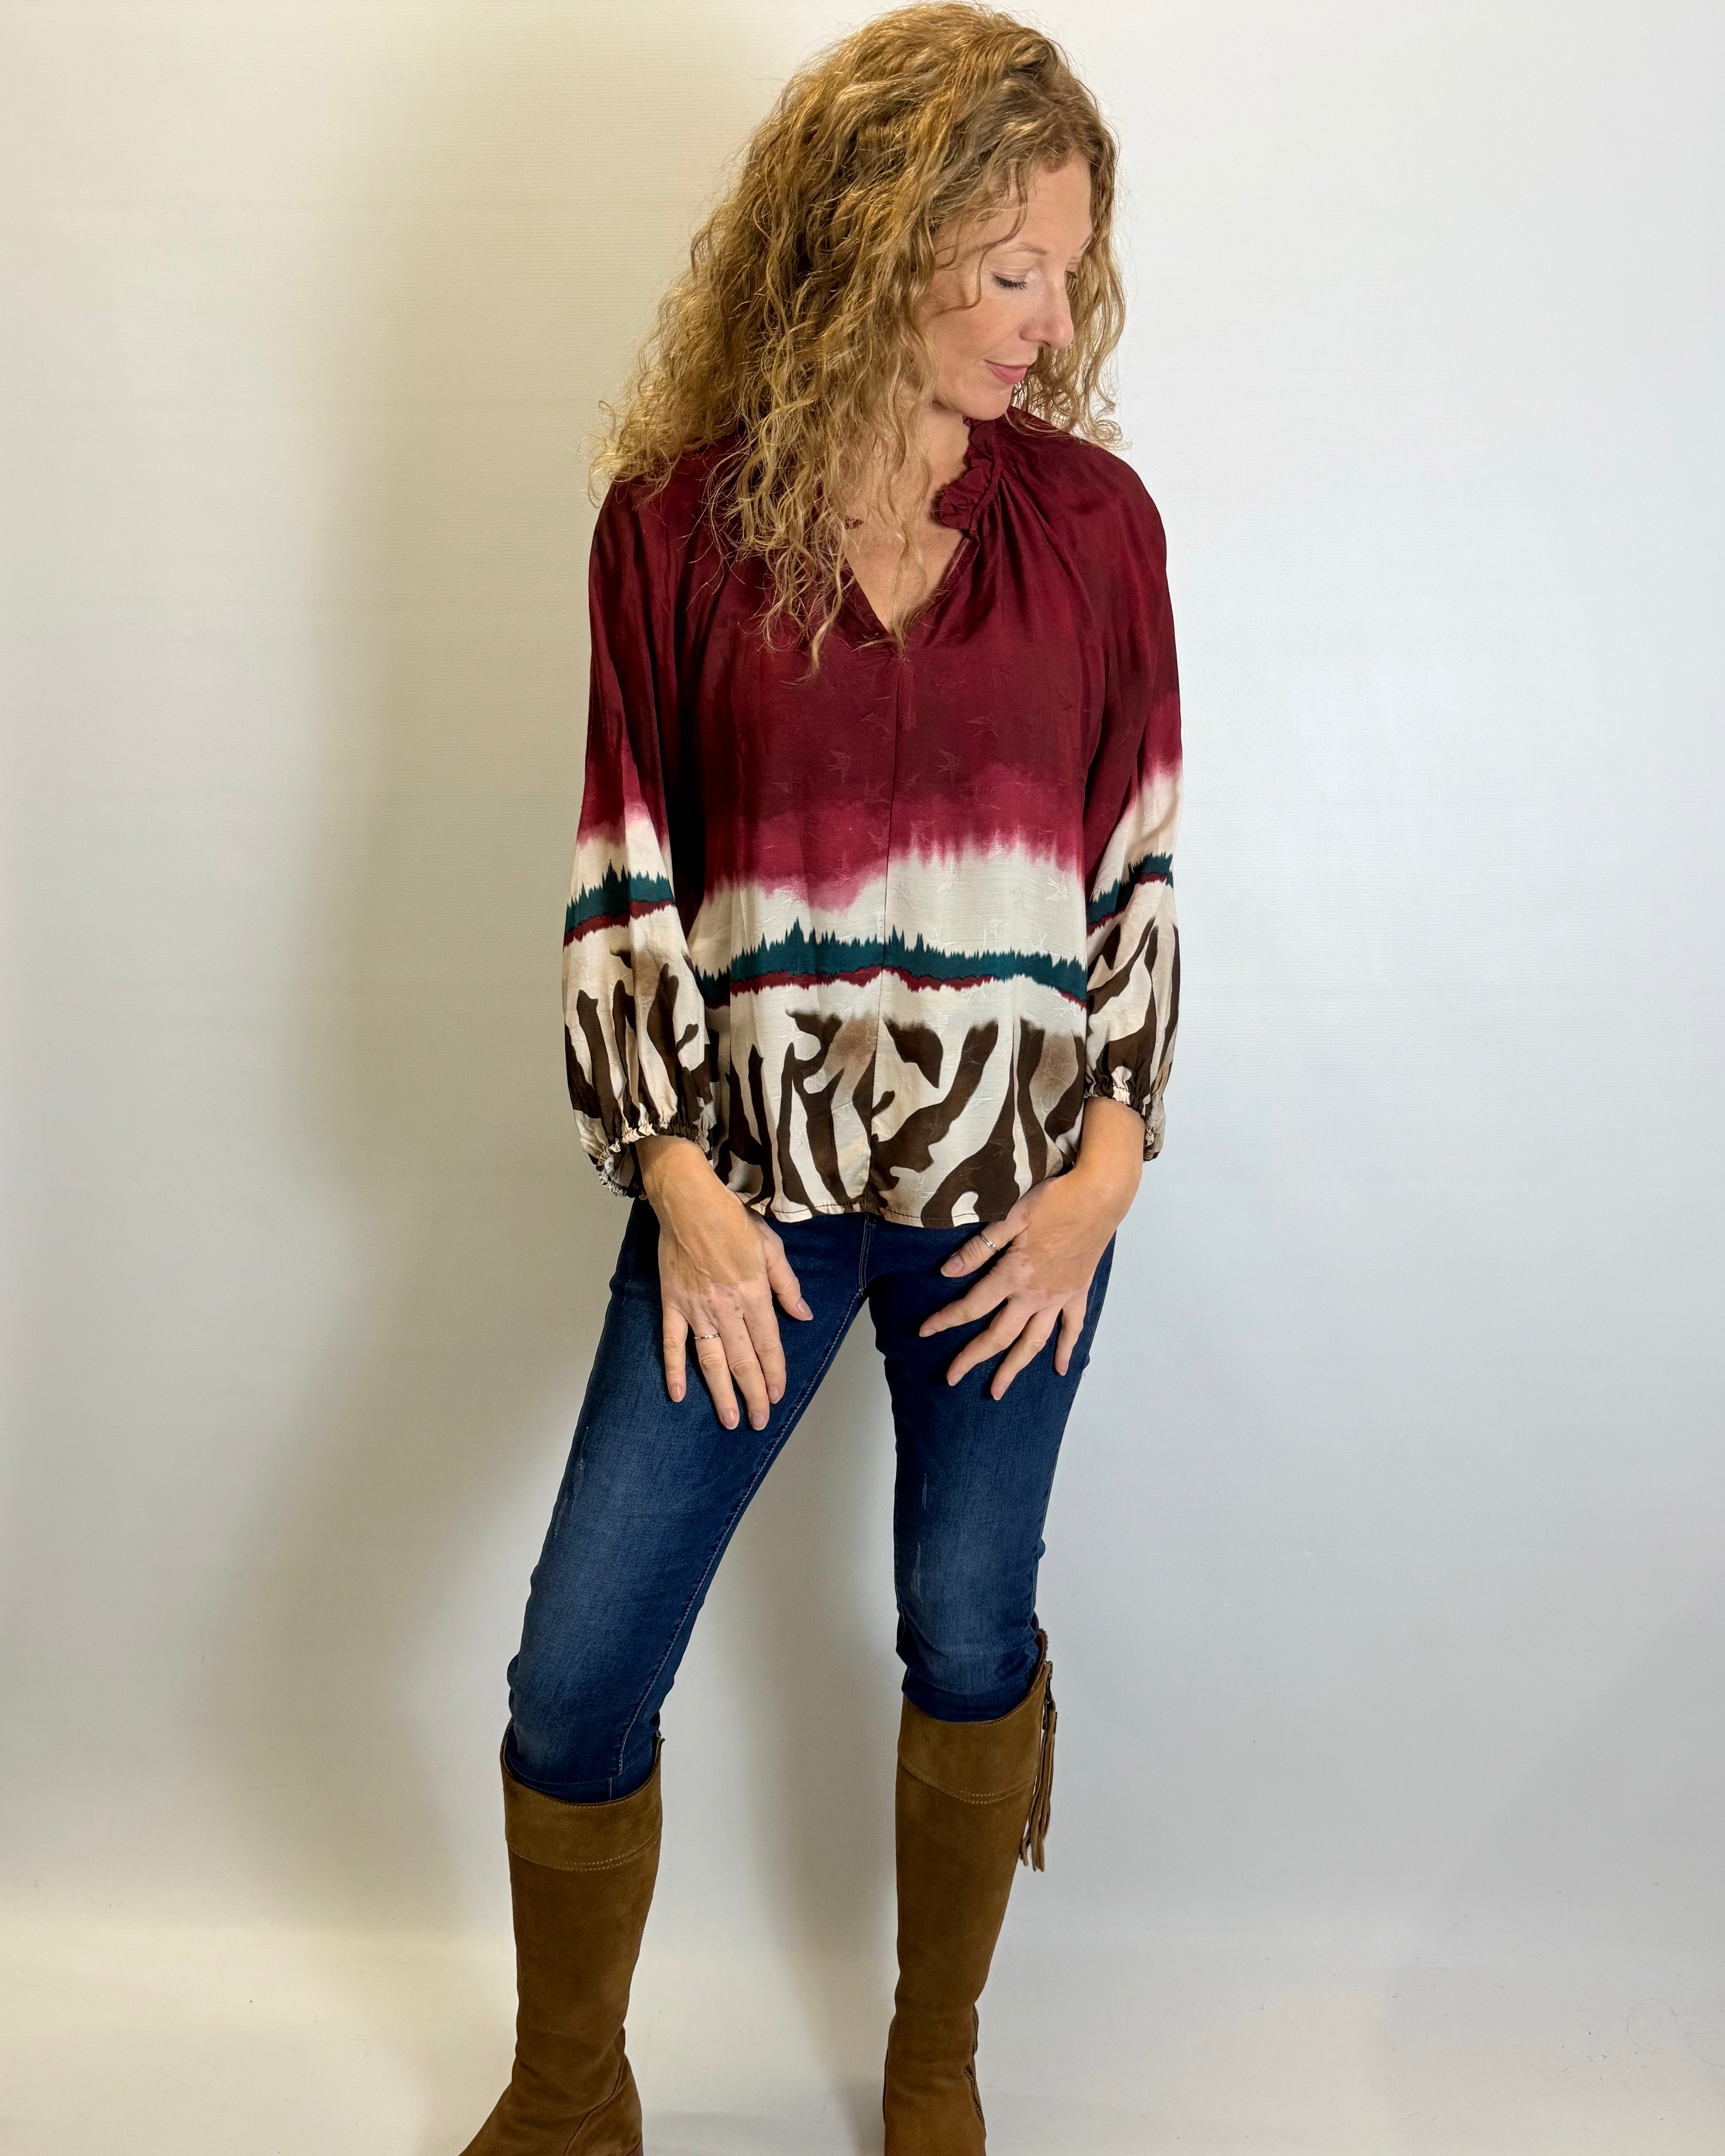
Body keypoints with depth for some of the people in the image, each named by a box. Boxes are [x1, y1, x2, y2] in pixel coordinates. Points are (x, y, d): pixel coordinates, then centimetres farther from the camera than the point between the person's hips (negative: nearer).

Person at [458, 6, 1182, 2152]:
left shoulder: (1092, 517, -1)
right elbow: (624, 877, -2)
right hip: (753, 1184, 0)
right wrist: (676, 1179, -9)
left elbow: (1137, 861, 3)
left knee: (971, 1635, 14)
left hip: (1012, 1188, 1)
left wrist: (1108, 1163, -4)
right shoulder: (674, 524, -4)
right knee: (574, 1676, 3)